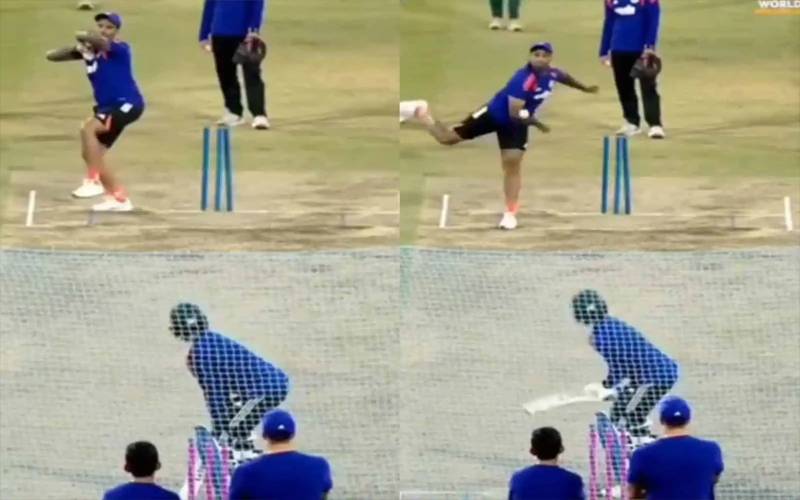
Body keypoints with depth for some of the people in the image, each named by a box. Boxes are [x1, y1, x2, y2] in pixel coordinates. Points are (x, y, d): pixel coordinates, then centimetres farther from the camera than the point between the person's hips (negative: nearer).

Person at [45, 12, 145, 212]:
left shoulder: (120, 50, -15)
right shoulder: (90, 50, 4)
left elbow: (100, 41, -38)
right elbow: (51, 56, 2)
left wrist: (82, 36, -17)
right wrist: (77, 47, -15)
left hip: (127, 104, -9)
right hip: (108, 106, 9)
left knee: (88, 128, -28)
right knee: (91, 154, 7)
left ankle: (93, 181, -23)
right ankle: (119, 199, 18)